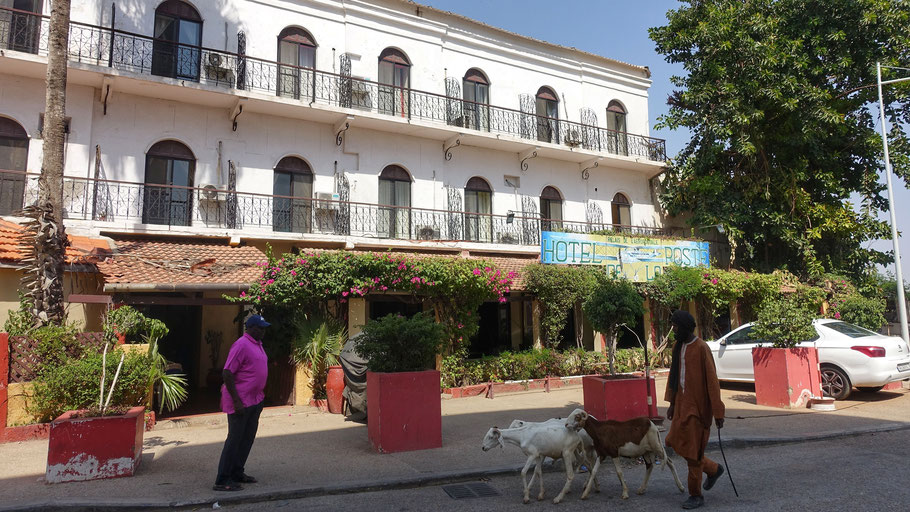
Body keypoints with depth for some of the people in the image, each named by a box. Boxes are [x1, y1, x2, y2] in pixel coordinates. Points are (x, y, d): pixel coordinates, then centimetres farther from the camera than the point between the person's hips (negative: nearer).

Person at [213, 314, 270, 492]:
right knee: (234, 439, -4)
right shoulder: (241, 345, -17)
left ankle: (237, 473, 27)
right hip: (241, 401, -9)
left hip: (255, 400, 10)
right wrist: (236, 401, -23)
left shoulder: (257, 344, 12)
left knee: (248, 438, 15)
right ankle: (222, 481, 5)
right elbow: (227, 373, -21)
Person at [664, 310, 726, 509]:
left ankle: (696, 495, 17)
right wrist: (671, 402, 12)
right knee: (677, 443, 12)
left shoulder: (701, 348, -16)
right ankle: (713, 469, 33)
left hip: (698, 406, -8)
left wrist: (718, 412, -16)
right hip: (682, 404, 8)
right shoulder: (678, 347, 8)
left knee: (693, 450, 1)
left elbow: (712, 381, -16)